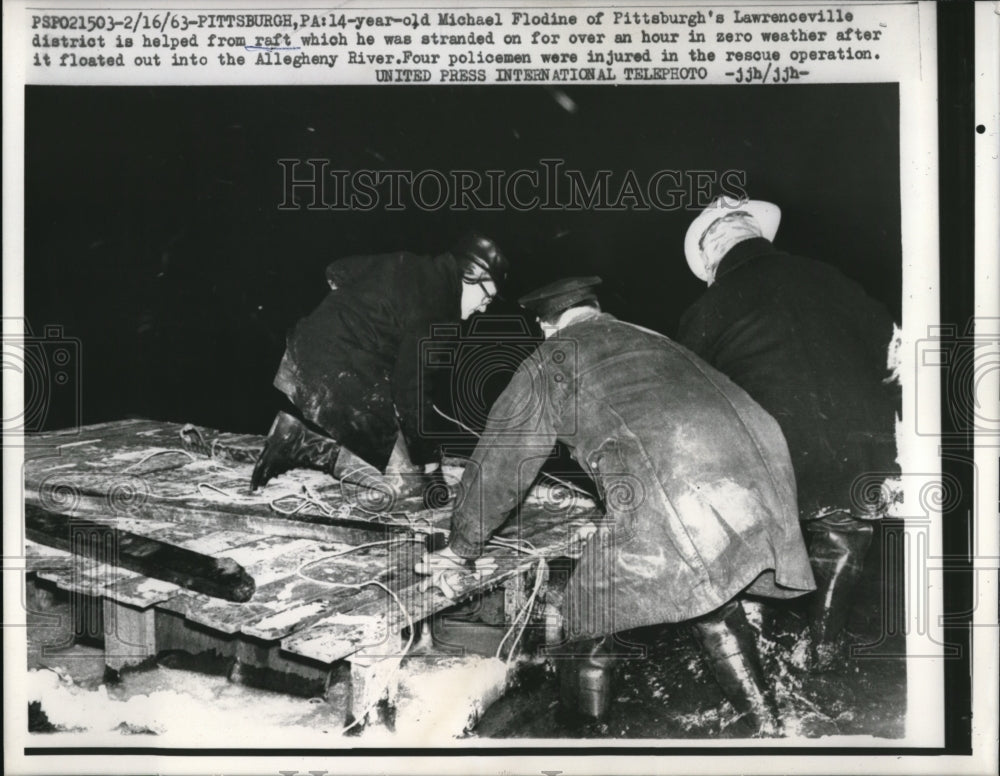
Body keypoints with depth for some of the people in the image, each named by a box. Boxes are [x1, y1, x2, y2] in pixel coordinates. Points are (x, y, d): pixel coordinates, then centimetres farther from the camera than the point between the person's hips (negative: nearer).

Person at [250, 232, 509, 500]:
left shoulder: (404, 264, 10)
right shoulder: (431, 307, -15)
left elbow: (336, 272, 21)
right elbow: (412, 389, -17)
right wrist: (430, 465, -9)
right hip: (339, 382, -9)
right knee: (404, 480, 0)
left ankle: (300, 429, 6)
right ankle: (305, 444, -10)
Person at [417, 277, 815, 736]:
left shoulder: (549, 361, 20)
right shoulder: (654, 341, 35)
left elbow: (498, 462, 26)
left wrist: (461, 547, 39)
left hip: (666, 498, -7)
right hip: (758, 465, 7)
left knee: (587, 621, 8)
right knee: (713, 605, 28)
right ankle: (763, 723, 31)